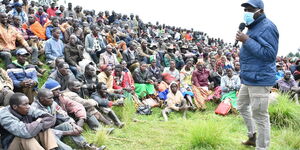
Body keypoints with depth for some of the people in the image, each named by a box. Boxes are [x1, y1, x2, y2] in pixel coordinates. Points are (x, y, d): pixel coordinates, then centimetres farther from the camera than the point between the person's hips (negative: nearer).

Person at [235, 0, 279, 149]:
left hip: (260, 79, -11)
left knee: (259, 115, -5)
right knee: (242, 105, 23)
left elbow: (269, 54, -24)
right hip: (249, 78, 11)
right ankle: (253, 136, 38)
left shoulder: (267, 27, -14)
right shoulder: (254, 27, 17)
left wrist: (247, 40, -24)